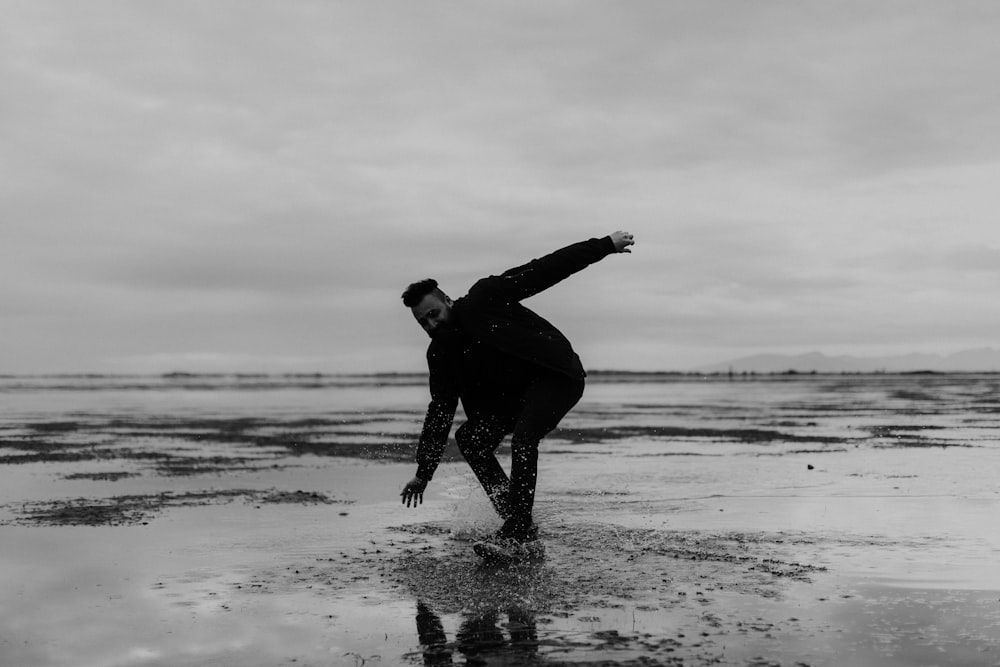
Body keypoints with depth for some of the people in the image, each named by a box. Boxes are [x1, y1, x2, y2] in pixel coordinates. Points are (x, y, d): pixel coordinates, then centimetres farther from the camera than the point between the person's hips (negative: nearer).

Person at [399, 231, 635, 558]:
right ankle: (522, 527, -7)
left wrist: (604, 245, -11)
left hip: (558, 376, -7)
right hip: (515, 394, 7)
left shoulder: (484, 299, -14)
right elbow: (439, 413, 9)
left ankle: (515, 534, -26)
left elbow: (546, 269, -11)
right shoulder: (440, 353, 3)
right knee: (469, 436, -10)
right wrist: (423, 473, 8)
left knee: (523, 438, -28)